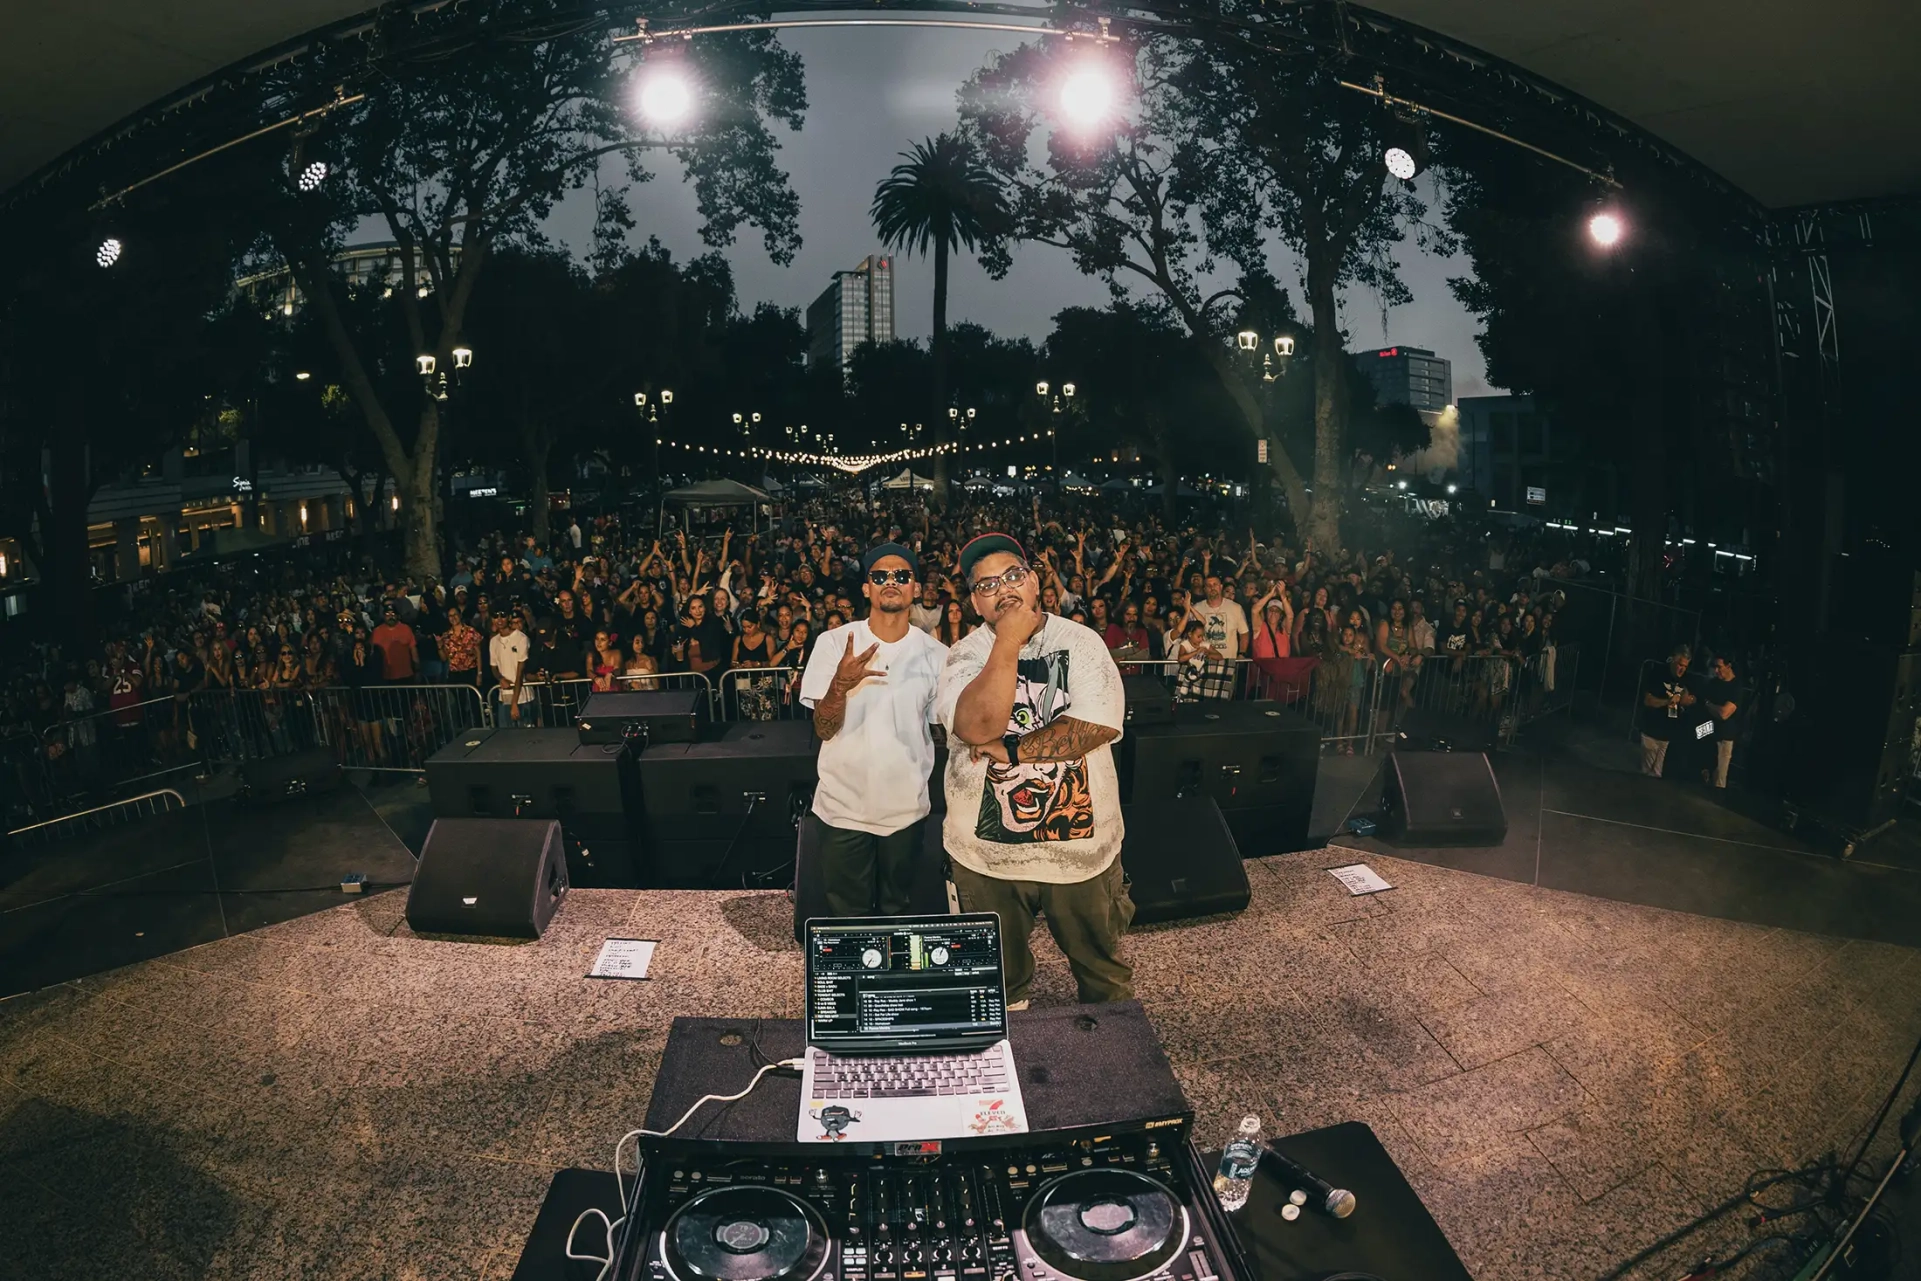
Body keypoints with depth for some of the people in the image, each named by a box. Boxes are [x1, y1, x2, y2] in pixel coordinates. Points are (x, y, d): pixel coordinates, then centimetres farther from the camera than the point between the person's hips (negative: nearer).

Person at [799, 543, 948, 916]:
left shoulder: (935, 654, -3)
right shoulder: (833, 643, -8)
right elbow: (824, 730, -11)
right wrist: (841, 683, -30)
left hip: (907, 809, 2)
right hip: (844, 808, -1)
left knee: (897, 912, 20)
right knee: (847, 917, 13)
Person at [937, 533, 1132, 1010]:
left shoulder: (1081, 643, -5)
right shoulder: (965, 656, -5)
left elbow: (1093, 728, -18)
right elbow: (978, 727, -24)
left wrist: (1009, 750, -19)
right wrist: (1008, 642, -22)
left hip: (1081, 845, 0)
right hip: (986, 851, 1)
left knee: (1103, 970, 20)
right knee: (999, 978, 21)